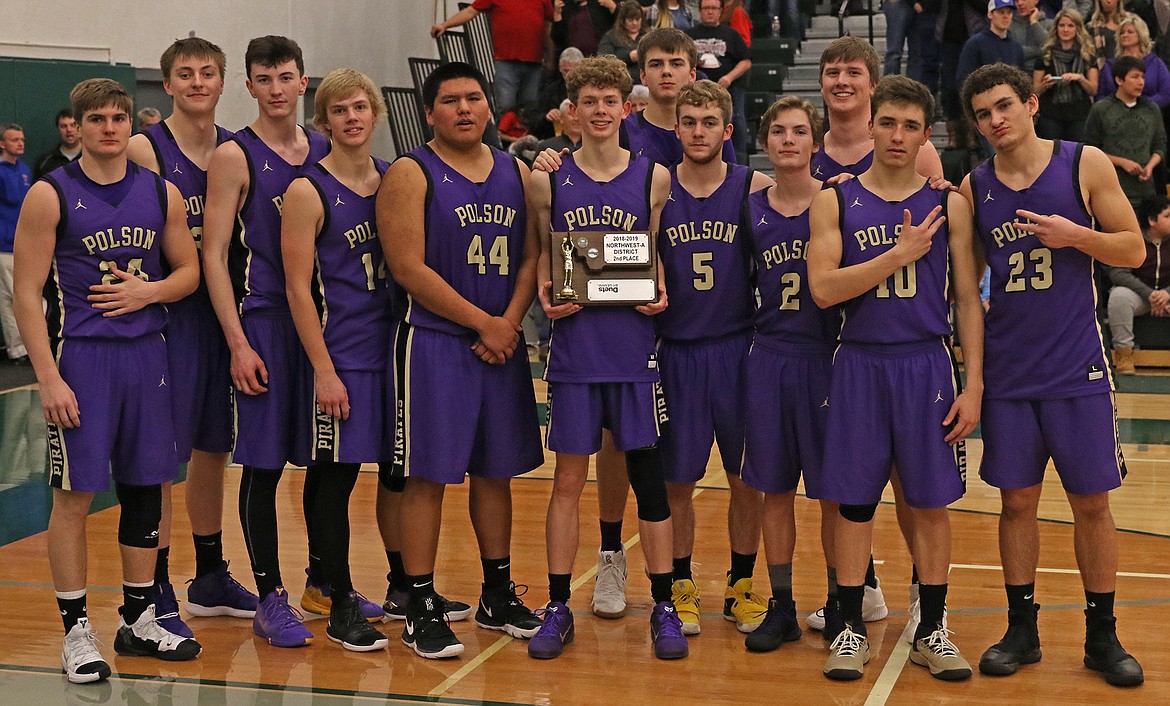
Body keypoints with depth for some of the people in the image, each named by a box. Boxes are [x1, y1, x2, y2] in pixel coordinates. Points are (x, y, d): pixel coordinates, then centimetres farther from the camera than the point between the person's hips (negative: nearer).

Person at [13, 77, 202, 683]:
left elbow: (188, 271, 15)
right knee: (74, 495, -1)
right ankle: (76, 631, 10)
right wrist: (48, 377, -15)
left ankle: (138, 621, 23)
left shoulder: (161, 193, 7)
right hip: (80, 355, -4)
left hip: (146, 353, 5)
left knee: (146, 487, 9)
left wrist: (148, 292, -7)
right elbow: (27, 293, -8)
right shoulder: (51, 196, -5)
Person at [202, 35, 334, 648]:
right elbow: (214, 256, -9)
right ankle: (270, 598, 8)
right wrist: (238, 344, -15)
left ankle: (323, 576, 28)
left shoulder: (327, 151, 9)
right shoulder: (235, 156, -6)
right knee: (263, 464, -1)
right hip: (263, 321, -5)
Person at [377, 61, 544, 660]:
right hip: (434, 343, -5)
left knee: (495, 472, 13)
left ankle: (498, 597, 25)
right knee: (428, 476, -3)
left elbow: (531, 257, 9)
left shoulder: (515, 172, 12)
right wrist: (482, 323, -13)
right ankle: (421, 610, 5)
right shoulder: (411, 174, -5)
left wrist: (510, 323, -7)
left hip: (502, 343, 6)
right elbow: (409, 267, -13)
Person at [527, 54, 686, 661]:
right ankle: (558, 608, 17)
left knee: (649, 478, 5)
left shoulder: (654, 177, 3)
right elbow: (542, 257, 11)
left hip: (635, 347, 0)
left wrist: (661, 294, -10)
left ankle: (663, 608, 15)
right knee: (568, 480, 7)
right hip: (574, 346, 1)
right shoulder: (548, 179, 4)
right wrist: (546, 296, -7)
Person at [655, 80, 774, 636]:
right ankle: (680, 590, 22)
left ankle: (740, 589, 24)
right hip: (675, 353, 0)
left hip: (738, 349, 0)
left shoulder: (755, 188, -2)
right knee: (677, 481, 6)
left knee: (746, 478, 8)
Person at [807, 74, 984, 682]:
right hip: (859, 364, -1)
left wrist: (973, 385, -2)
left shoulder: (948, 205, 4)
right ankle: (851, 628, 16)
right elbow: (823, 289, -11)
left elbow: (968, 300, 5)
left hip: (927, 364, 1)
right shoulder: (835, 201, 1)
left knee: (930, 504, 6)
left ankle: (931, 630, 18)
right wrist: (901, 253, -16)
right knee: (853, 502, 4)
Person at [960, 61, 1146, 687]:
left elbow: (1133, 250, -2)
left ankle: (1102, 636, 18)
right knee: (1016, 501, 7)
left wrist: (1075, 234, -19)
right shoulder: (973, 187, 4)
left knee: (1091, 502, 5)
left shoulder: (1085, 165, -3)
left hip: (1077, 367, -2)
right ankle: (1021, 629, 20)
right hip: (1008, 371, 2)